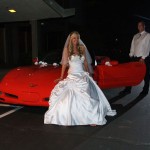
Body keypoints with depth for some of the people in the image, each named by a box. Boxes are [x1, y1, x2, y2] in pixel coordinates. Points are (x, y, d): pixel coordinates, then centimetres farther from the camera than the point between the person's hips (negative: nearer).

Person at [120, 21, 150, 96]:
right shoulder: (135, 36, 15)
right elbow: (132, 46, 13)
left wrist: (143, 57, -16)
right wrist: (131, 55, 2)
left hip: (144, 58, -5)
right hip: (135, 58, 5)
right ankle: (128, 89, 9)